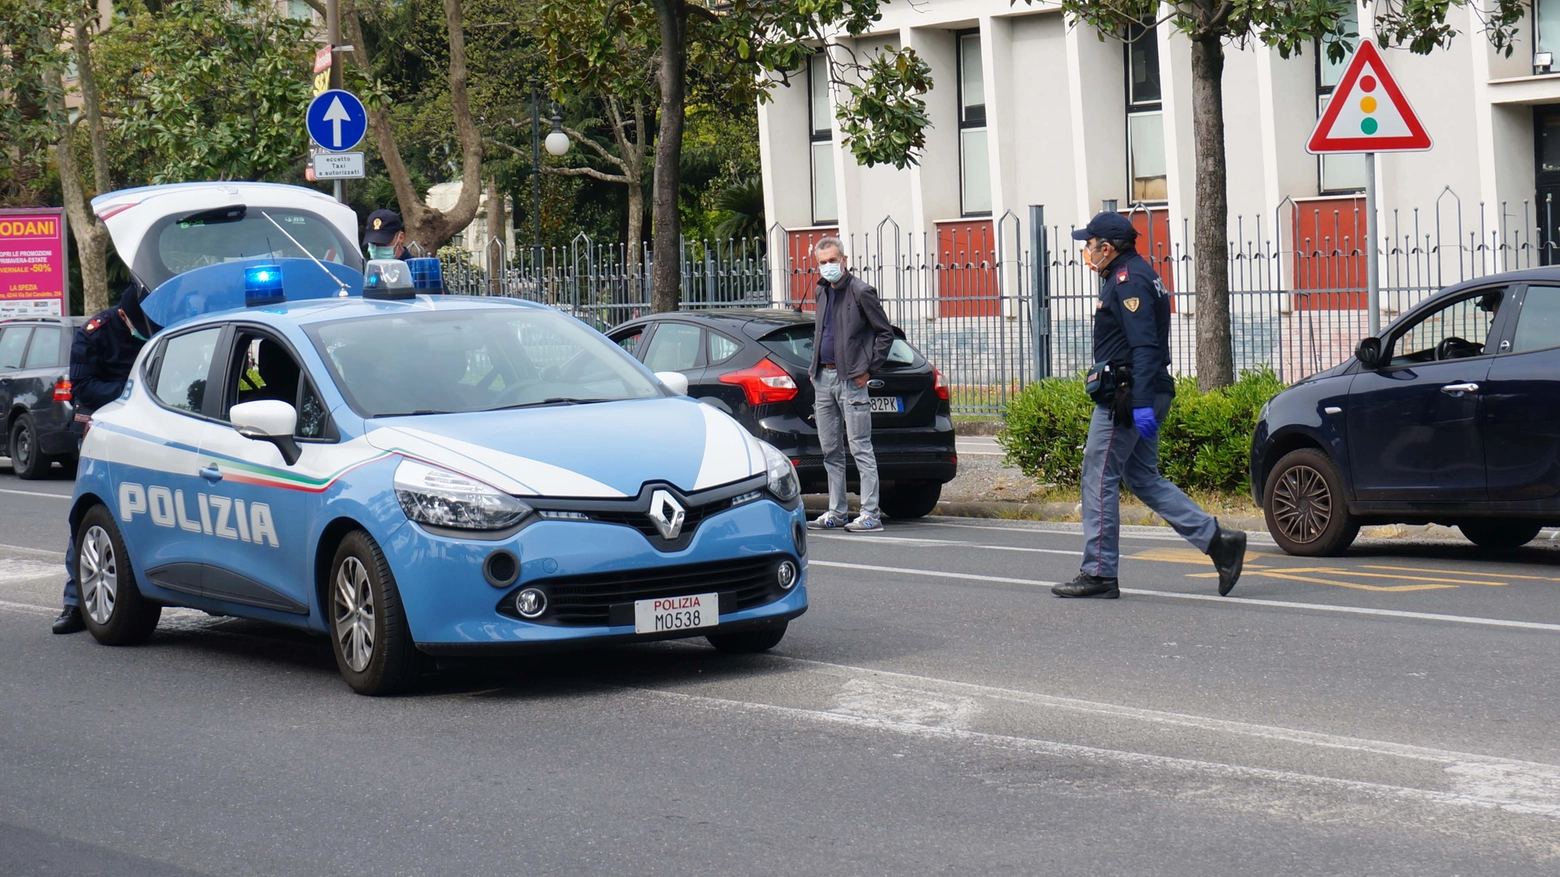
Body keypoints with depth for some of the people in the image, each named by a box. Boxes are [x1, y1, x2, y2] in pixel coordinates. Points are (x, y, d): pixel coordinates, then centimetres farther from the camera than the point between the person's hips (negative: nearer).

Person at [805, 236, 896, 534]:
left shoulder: (860, 292, -8)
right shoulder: (822, 293, 14)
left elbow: (886, 333, -6)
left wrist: (868, 370, -10)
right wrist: (816, 368, 15)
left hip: (850, 379, -8)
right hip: (823, 379, 8)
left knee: (860, 448, -7)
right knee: (830, 450, 10)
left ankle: (871, 515, -8)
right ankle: (836, 513, 16)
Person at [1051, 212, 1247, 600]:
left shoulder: (1128, 281, -14)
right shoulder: (1140, 276, 19)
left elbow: (1144, 346, -23)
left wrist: (1140, 403, -28)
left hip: (1125, 395, -11)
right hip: (1140, 397, 11)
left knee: (1099, 477, -4)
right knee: (1143, 478, 12)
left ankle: (1098, 574, -1)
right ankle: (1217, 540, 5)